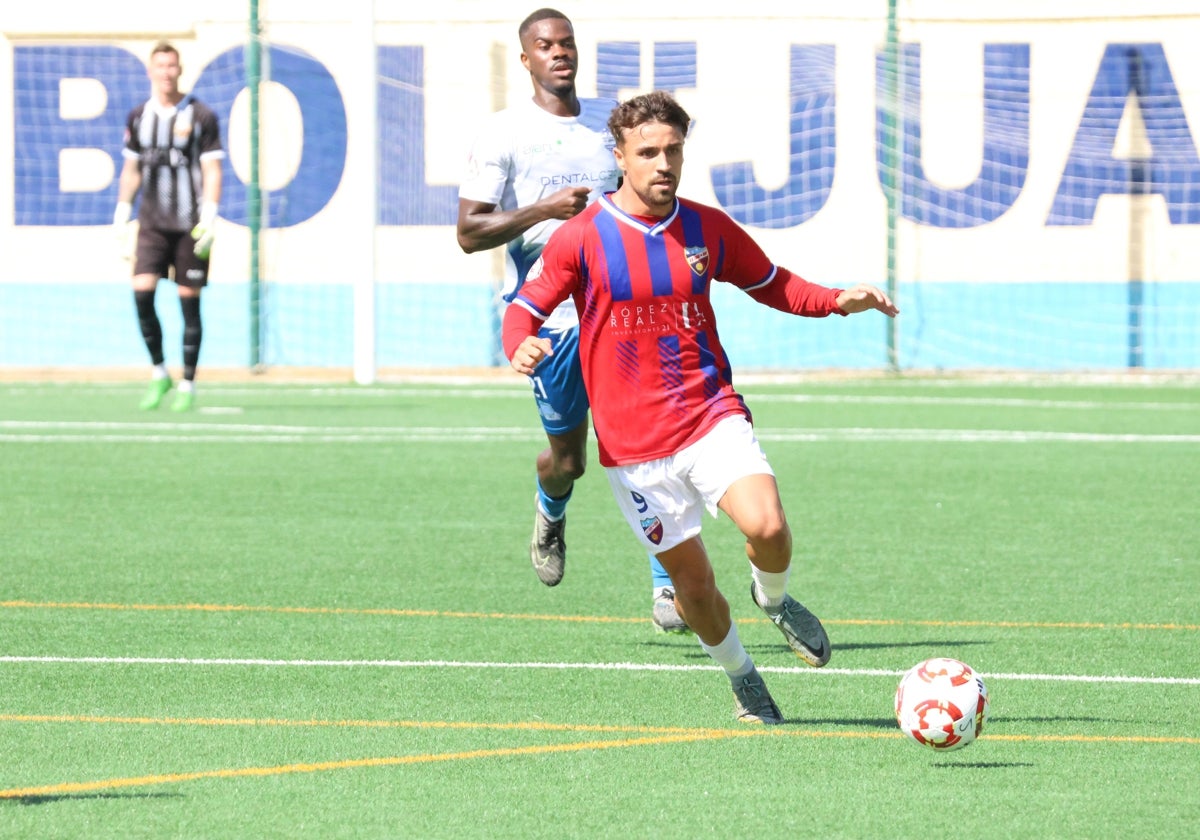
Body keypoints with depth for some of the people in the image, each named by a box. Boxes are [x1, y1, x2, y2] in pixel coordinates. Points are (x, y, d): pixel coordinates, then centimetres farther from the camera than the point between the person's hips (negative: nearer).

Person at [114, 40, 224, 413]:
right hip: (153, 222, 3)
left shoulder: (201, 116, 0)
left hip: (190, 224, -3)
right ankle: (159, 373, 2)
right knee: (142, 291, -13)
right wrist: (122, 214, 12)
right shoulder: (139, 117, 10)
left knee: (189, 300, -1)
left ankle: (188, 384, 6)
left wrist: (209, 217, -12)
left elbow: (212, 171, -2)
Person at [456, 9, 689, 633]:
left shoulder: (611, 120, 11)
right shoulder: (504, 134, -3)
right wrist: (545, 210, -19)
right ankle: (551, 513, 43)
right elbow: (469, 233, -9)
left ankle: (665, 588, -6)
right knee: (568, 458, 6)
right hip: (550, 317, -3)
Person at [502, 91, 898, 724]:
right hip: (632, 440, -1)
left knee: (767, 527, -24)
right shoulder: (581, 238, -4)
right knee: (691, 579, 2)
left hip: (712, 416, 1)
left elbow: (774, 285, 19)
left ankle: (774, 599, 11)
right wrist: (522, 347, -21)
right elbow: (524, 309, 3)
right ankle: (741, 677, 29)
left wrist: (838, 301, 1)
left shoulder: (708, 229, 4)